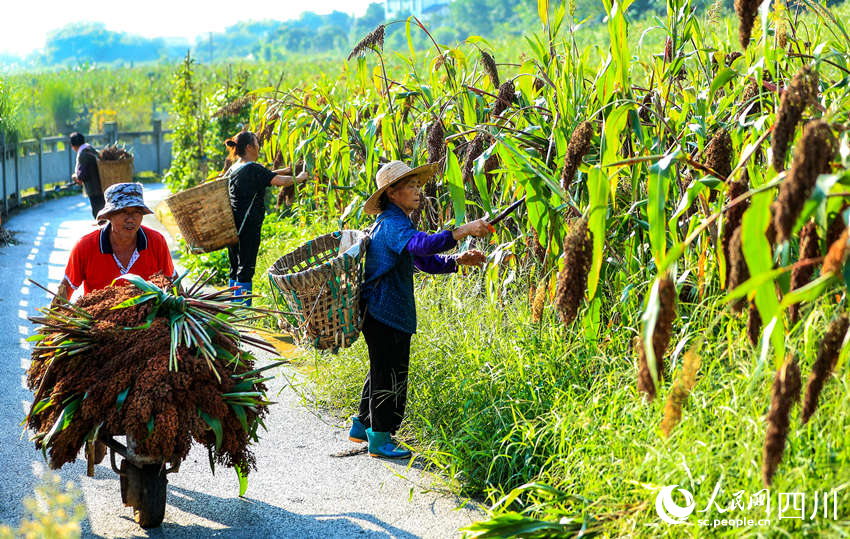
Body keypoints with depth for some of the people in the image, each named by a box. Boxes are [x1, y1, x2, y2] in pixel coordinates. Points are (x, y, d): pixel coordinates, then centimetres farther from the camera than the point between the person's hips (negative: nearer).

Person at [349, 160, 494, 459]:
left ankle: (362, 425, 33)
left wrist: (458, 260, 1)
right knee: (389, 374, -3)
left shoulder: (396, 222, 17)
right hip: (385, 312, -11)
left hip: (382, 311, 11)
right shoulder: (392, 223, -17)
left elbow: (426, 262, 17)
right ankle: (379, 439, 6)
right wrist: (464, 230, -41)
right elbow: (422, 245, -38)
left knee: (382, 370, 21)